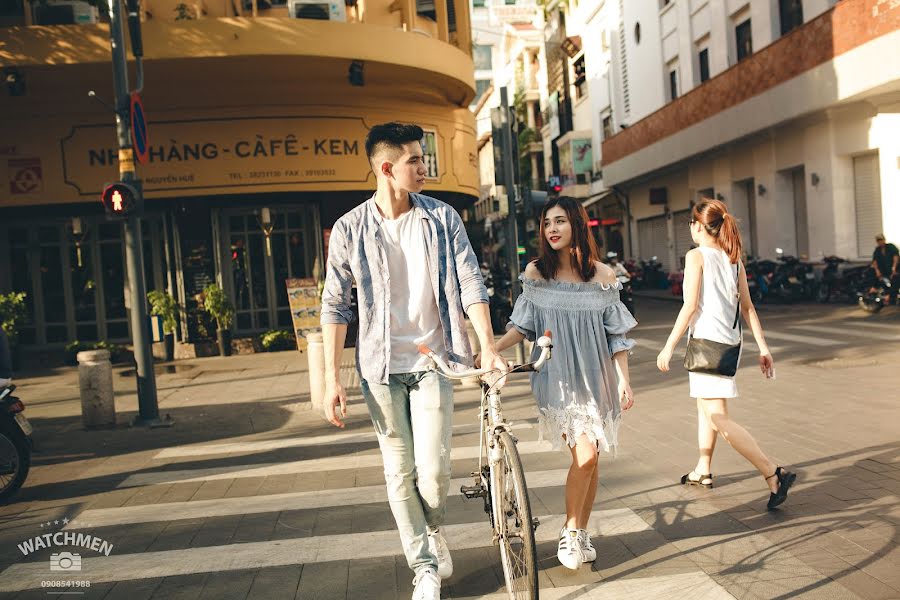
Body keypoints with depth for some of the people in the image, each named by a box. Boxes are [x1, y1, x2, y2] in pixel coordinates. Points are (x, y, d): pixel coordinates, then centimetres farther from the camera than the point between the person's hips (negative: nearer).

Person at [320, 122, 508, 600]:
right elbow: (334, 306, 0)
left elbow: (470, 284, -4)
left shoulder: (442, 217, -1)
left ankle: (434, 532, 28)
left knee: (432, 466, -7)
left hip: (433, 360, 0)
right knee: (399, 472, 6)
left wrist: (488, 347, -16)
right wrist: (332, 378, -4)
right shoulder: (349, 229, -3)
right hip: (381, 367, 0)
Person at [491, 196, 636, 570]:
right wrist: (490, 350, -11)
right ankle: (570, 533, 9)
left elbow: (616, 335, 5)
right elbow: (523, 325, 4)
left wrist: (625, 380, 0)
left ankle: (580, 534, 24)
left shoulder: (602, 275, 1)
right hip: (557, 377, -2)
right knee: (584, 455, -11)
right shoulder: (535, 272, 1)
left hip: (595, 377, 2)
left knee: (589, 458, 6)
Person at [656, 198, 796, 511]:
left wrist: (669, 346, -10)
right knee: (705, 405, 22)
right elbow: (748, 307, 9)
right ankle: (703, 470, 34)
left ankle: (774, 474, -14)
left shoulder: (696, 256, -9)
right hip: (729, 342, 9)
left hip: (707, 341, -9)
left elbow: (690, 306, -15)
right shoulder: (733, 259, 11)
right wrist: (763, 347, 10)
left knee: (718, 418, -8)